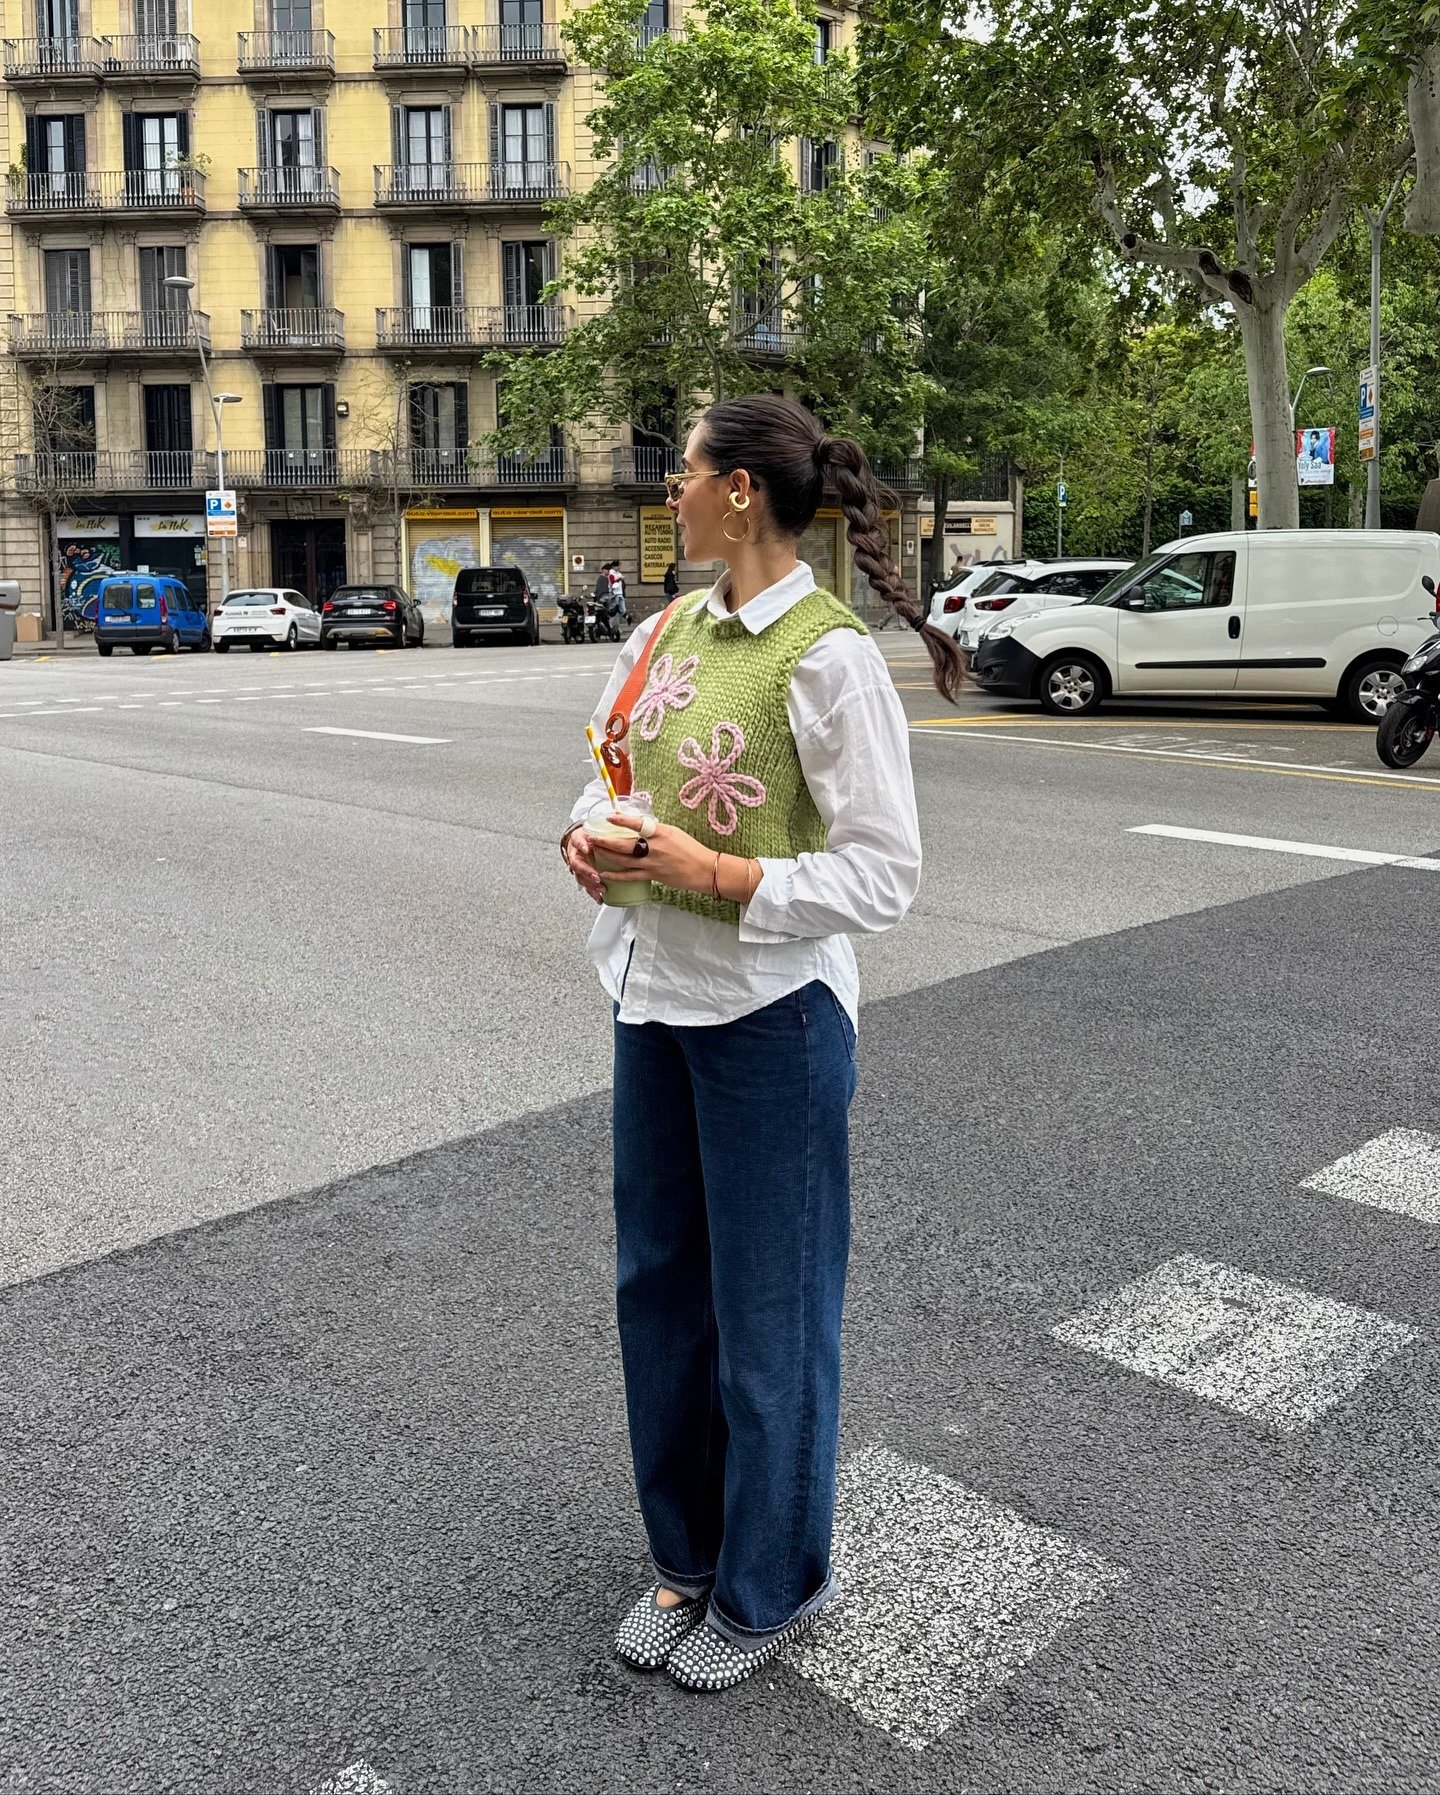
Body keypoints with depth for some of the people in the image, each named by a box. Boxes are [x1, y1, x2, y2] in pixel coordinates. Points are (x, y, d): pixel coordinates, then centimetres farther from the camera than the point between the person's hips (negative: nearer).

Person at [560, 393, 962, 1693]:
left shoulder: (828, 654, -16)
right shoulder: (668, 631, 6)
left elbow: (885, 875, -16)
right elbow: (612, 768, 18)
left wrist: (725, 877, -24)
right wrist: (587, 832, -4)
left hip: (769, 1011, -7)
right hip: (654, 997, 8)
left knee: (766, 1311, 9)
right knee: (659, 1284, 18)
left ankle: (770, 1586, 33)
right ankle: (687, 1554, 40)